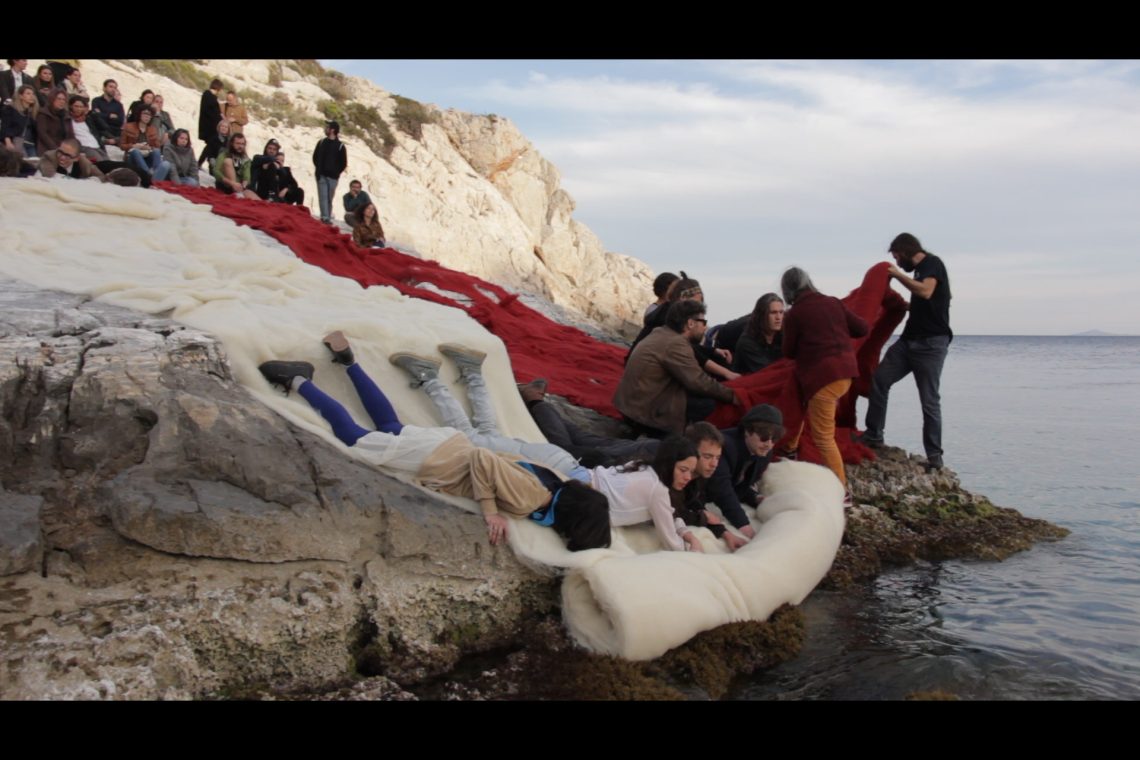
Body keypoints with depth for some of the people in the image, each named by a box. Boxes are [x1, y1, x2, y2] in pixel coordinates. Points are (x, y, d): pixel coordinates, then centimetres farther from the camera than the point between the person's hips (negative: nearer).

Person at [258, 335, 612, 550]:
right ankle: (298, 381, 15)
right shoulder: (529, 500, -30)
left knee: (390, 425, 29)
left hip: (448, 444, 7)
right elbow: (482, 459, -33)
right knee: (352, 436, 8)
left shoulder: (555, 484, -5)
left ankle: (347, 361, 34)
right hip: (437, 459, -7)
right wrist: (490, 510, -30)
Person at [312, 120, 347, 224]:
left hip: (333, 176, -2)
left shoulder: (340, 145, -1)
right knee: (323, 196, -7)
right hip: (321, 175, 2)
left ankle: (328, 217, 10)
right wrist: (318, 169, 6)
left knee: (329, 198, 3)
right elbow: (315, 157, 15)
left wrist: (337, 173, -2)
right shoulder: (321, 143, 9)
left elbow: (343, 163, 2)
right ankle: (325, 217, -12)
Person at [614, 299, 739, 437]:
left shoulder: (660, 333, 10)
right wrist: (731, 396, -10)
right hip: (645, 409, -10)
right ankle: (661, 434, -5)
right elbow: (698, 383, -21)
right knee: (708, 403, -12)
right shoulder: (676, 344, -18)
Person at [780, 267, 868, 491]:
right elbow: (863, 328, 10)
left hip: (822, 375, -7)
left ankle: (842, 488, 1)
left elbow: (789, 352, 3)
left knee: (823, 436, 0)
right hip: (846, 370, 7)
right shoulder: (833, 302, 7)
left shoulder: (794, 315, -6)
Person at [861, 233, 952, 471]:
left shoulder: (932, 264, -6)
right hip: (909, 339, 8)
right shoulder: (920, 270, 18)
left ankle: (934, 456, 3)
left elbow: (925, 292, -24)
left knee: (929, 401, -5)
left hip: (931, 343, -8)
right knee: (879, 379, -2)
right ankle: (873, 435, 6)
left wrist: (898, 275, -14)